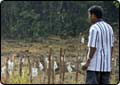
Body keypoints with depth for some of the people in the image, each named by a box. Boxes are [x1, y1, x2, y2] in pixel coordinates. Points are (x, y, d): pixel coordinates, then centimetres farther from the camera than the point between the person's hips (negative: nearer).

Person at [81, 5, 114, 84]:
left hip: (95, 65, -7)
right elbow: (111, 47, 13)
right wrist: (109, 62, 18)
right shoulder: (109, 28, 10)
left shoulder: (94, 28, -14)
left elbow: (93, 47, -18)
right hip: (106, 65, 7)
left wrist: (87, 63, -11)